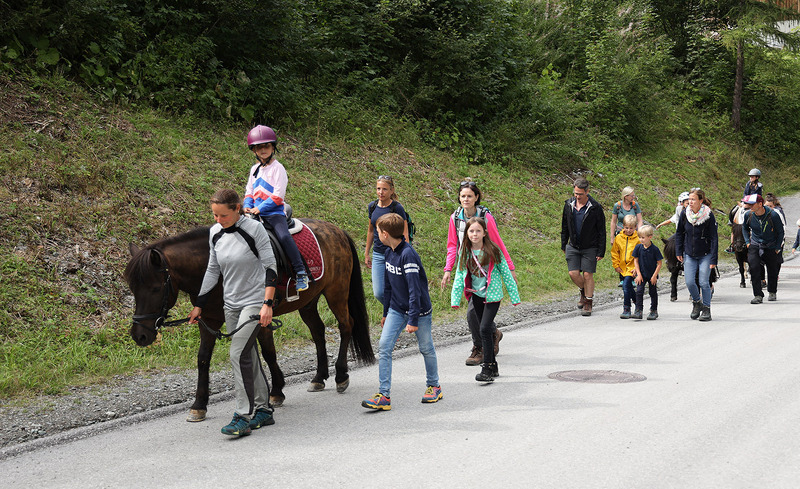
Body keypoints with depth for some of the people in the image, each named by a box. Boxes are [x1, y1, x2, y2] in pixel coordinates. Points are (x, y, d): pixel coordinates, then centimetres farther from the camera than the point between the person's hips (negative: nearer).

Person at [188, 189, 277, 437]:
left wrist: (268, 304, -19)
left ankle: (244, 416, -14)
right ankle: (263, 410, 22)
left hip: (255, 302, -7)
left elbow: (270, 267, -12)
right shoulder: (215, 233, 3)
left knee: (238, 353, -17)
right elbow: (213, 270, 13)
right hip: (231, 304, 7)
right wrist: (199, 305, 11)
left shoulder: (254, 229, -14)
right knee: (248, 357, 11)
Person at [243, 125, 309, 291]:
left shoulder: (278, 168, -4)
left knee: (284, 236, -28)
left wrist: (259, 208, -16)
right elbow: (249, 191, 21)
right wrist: (248, 206, 0)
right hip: (256, 213, 7)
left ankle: (301, 273, -26)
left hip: (274, 212, -7)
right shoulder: (255, 169, 17)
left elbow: (278, 196, -11)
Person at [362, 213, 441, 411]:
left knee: (426, 348, 8)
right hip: (397, 310, 7)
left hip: (419, 309, -7)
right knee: (384, 346, -7)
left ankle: (434, 386, 31)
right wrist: (386, 313, 20)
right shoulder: (389, 253, 4)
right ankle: (384, 396, -9)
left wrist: (413, 320, -26)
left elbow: (415, 289, -24)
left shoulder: (408, 255, -22)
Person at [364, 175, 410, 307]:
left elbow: (404, 235, -11)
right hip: (378, 255, 5)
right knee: (378, 293, 3)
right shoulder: (372, 207, 5)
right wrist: (367, 253, 21)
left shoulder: (397, 208, -11)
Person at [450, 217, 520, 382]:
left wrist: (514, 296, -1)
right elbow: (459, 276, 6)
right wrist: (455, 299, 0)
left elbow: (506, 274, -2)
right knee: (485, 330, 12)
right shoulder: (465, 253, 2)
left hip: (492, 294, -5)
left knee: (485, 328, -16)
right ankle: (493, 366, 24)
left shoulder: (493, 251, -8)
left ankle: (488, 369, -13)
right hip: (476, 295, 5)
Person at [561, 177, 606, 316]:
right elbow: (564, 226, 12)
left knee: (588, 274, -3)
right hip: (573, 247, 3)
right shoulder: (568, 205, -1)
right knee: (573, 273, -3)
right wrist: (564, 245, 13)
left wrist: (601, 252, -9)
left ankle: (588, 303, 12)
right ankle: (583, 291, 27)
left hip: (590, 248, -3)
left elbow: (601, 231, -8)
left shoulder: (595, 208, -13)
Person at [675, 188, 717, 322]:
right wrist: (678, 252, 6)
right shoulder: (685, 214, -4)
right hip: (689, 255, 3)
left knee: (704, 283, -6)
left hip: (705, 255, -3)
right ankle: (697, 303, 22)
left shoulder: (708, 216, -14)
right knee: (689, 282, -5)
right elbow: (679, 233, 10)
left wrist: (713, 259, -14)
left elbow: (714, 238, -11)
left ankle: (706, 309, 10)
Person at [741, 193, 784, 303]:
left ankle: (772, 292, 35)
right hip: (754, 245, 1)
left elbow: (780, 232, -6)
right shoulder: (748, 215, -10)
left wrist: (777, 248, -5)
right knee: (754, 268, -15)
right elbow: (745, 228, 13)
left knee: (772, 270, 10)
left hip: (771, 247, -1)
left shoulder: (773, 215, -19)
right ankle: (758, 295, -11)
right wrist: (747, 242, 4)